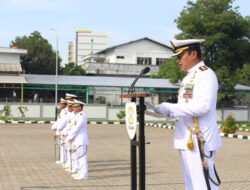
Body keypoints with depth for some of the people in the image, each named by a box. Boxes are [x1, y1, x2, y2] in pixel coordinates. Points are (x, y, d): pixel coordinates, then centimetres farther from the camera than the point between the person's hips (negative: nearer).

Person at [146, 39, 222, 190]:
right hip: (187, 141, 10)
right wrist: (160, 109, 10)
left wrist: (170, 108, -20)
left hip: (199, 142, -10)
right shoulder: (189, 78, 20)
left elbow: (203, 106, -21)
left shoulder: (206, 74, -9)